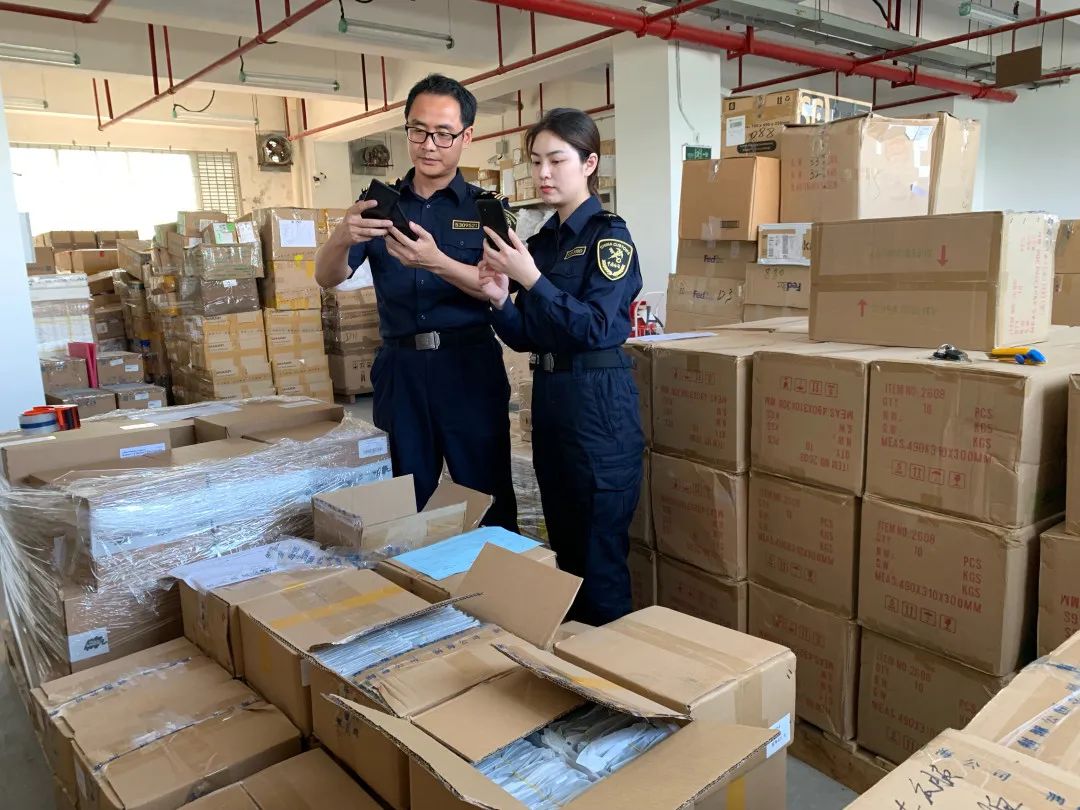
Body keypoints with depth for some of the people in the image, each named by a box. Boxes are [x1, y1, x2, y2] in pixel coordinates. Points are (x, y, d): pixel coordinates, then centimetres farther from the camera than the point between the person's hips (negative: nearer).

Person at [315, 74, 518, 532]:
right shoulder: (381, 205, 10)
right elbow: (327, 278, 0)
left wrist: (435, 262, -30)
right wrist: (342, 238, -23)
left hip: (470, 367, -2)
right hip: (401, 370, 3)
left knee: (487, 500, 0)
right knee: (408, 501, 12)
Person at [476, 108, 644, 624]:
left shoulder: (608, 236, -8)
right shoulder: (540, 241, 12)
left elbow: (594, 327, -18)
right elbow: (526, 339, 11)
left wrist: (532, 279, -22)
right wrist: (500, 300, -7)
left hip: (600, 406, -7)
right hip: (549, 400, 8)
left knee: (601, 557, 1)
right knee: (563, 547, 18)